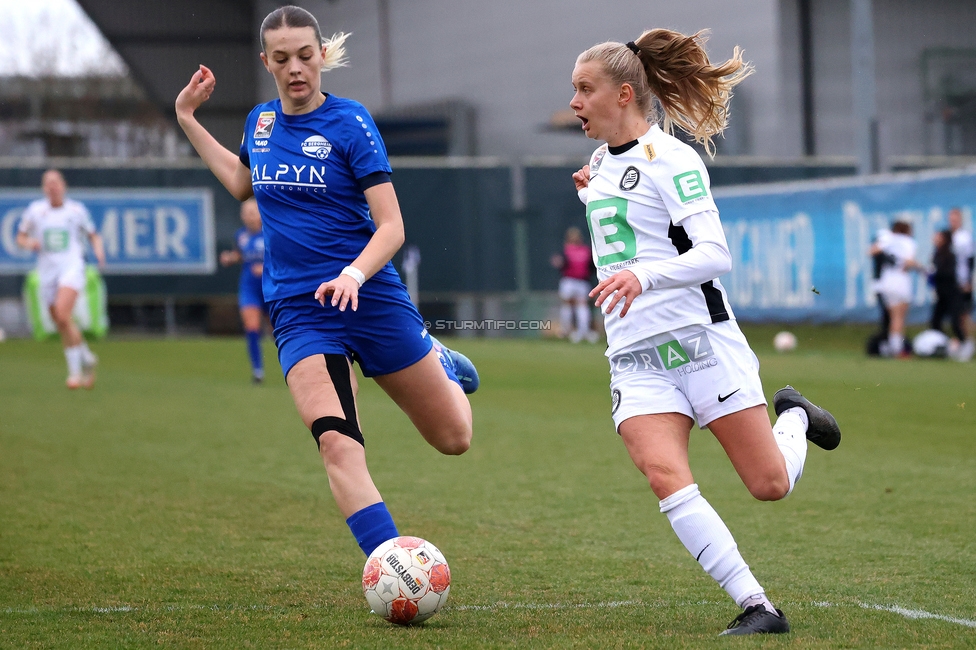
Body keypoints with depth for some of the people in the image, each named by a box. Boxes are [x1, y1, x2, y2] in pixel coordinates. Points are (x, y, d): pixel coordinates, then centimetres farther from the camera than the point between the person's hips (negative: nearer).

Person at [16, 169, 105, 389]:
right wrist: (29, 243, -8)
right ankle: (87, 358, 30)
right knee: (62, 325, 6)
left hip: (72, 266, -4)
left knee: (62, 315, -24)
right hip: (47, 270, 4)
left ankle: (75, 369, -17)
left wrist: (99, 251, -4)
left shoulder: (76, 210, 6)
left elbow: (93, 236, 16)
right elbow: (20, 238, 15)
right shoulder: (35, 210, 9)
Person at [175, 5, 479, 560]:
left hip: (370, 300, -2)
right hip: (298, 314, 2)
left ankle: (439, 363, 42)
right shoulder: (261, 122, 7)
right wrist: (189, 120, 25)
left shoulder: (350, 122, -9)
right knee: (337, 445, -22)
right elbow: (242, 182, 30)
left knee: (454, 438, 9)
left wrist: (353, 275, -30)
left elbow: (391, 227, -12)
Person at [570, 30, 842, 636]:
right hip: (635, 359, 6)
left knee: (771, 485, -1)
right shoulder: (601, 162, 15)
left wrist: (642, 276, -32)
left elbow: (716, 253, -18)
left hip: (699, 338, -6)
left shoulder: (667, 156, -9)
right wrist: (592, 197, 18)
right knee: (666, 477, -20)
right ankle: (757, 607, -17)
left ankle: (795, 416, 34)